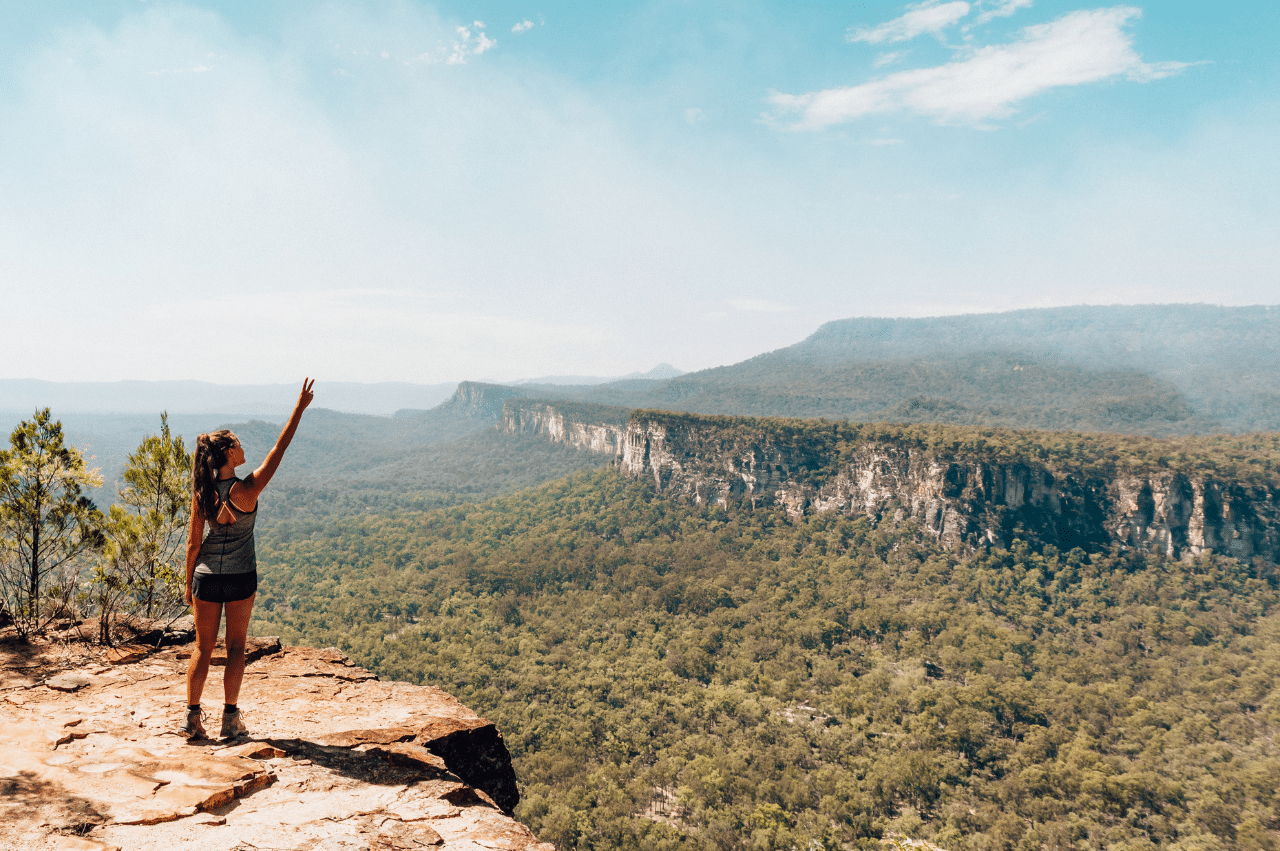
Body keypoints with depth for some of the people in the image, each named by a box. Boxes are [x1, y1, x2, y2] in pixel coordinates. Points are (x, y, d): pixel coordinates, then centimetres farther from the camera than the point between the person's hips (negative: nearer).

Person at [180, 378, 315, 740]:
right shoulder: (246, 490, -17)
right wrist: (299, 409, -12)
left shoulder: (202, 493, -6)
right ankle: (231, 718, 13)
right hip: (241, 578, -3)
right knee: (235, 648, 10)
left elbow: (193, 543, 0)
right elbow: (278, 450, -14)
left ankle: (193, 717, 14)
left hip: (207, 577, 3)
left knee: (203, 648, 12)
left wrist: (189, 584, 11)